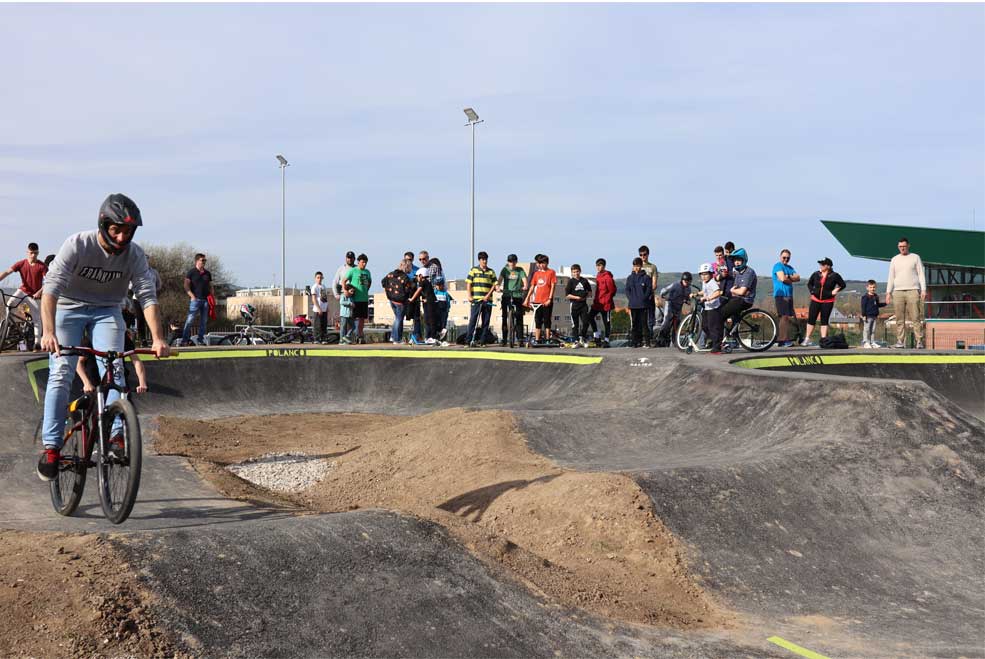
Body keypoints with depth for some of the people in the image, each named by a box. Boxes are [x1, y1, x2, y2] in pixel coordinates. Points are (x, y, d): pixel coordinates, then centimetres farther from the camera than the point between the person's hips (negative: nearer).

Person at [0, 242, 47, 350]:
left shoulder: (42, 266, -15)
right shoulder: (21, 263, -8)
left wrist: (39, 292, -35)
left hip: (35, 295, -2)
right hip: (23, 291, 2)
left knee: (37, 319, 1)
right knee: (9, 304, -24)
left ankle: (37, 343, 6)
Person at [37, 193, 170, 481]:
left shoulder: (135, 254, -17)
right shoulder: (77, 244, -26)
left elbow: (148, 297, -20)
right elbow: (51, 287, -33)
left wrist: (158, 338, -34)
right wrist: (48, 332, -46)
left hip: (107, 311, 2)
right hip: (69, 308, -2)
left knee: (114, 370, -17)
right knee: (61, 373, -13)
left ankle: (116, 436, -15)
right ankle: (51, 447, -11)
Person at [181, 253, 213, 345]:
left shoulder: (207, 273, 16)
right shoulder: (191, 272, 1)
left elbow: (210, 286, 22)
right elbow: (186, 285, -4)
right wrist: (192, 296, -14)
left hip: (205, 300, 5)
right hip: (195, 299, -5)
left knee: (204, 321, 6)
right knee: (190, 320, -10)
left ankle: (201, 340, 12)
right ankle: (185, 339, -10)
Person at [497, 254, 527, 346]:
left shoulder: (520, 270, 8)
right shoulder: (505, 269, 8)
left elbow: (524, 279, -7)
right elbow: (500, 278, -6)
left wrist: (525, 286, -29)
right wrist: (498, 286, -27)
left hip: (517, 295, 0)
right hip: (506, 295, 0)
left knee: (519, 317, -3)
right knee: (505, 317, 0)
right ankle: (503, 339, 5)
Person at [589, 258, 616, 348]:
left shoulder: (607, 276, -13)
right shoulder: (598, 276, 13)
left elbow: (612, 290, -14)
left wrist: (606, 300, -10)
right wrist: (596, 300, 14)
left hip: (606, 304, -8)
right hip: (597, 303, 8)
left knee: (606, 322, 0)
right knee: (590, 317, 0)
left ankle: (606, 340, 6)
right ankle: (597, 335, 10)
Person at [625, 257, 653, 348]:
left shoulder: (646, 277, 1)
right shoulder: (629, 278, 10)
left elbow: (649, 289, -2)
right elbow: (627, 290, 11)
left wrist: (644, 298, -10)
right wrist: (631, 298, -2)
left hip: (643, 305, -3)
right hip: (633, 305, 3)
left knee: (644, 323, -5)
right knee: (635, 324, 6)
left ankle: (646, 341, -3)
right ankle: (635, 341, 10)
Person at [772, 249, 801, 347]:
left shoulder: (790, 267, 21)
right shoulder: (778, 266, -3)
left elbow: (798, 278, 6)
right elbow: (783, 278, -18)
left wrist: (788, 277, -12)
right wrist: (792, 279, 0)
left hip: (789, 296, 8)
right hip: (781, 295, -8)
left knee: (792, 318, 5)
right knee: (784, 317, -15)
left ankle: (781, 340, 6)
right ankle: (784, 340, -18)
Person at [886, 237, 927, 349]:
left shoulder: (915, 258, 9)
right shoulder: (895, 260, 16)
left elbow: (921, 275, 5)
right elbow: (891, 277, 16)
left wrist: (924, 290, -6)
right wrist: (888, 292, 6)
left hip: (913, 290, -3)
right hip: (898, 292, 3)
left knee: (916, 318, -9)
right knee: (900, 319, -2)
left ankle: (919, 342, -11)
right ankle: (900, 342, -1)